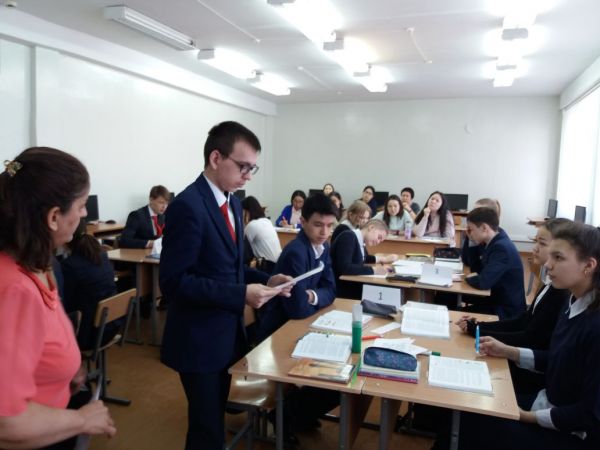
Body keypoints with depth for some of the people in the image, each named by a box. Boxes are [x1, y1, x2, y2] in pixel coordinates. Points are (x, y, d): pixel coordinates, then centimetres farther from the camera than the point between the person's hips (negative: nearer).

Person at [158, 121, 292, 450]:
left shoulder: (232, 203, 7)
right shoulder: (187, 206, -21)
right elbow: (174, 281, -24)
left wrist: (264, 280, -2)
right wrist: (241, 295, -27)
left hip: (227, 333, 8)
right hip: (200, 339, -8)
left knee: (214, 420, 23)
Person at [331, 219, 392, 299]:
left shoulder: (361, 243, 7)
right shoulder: (348, 236, -15)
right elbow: (344, 268, -25)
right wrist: (373, 270, -21)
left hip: (351, 286, 8)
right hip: (340, 289, -8)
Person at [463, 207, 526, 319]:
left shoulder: (502, 248, -27)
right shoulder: (495, 241, 2)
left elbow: (483, 282, -31)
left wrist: (468, 277, -10)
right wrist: (470, 238, -2)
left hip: (506, 311, -8)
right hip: (495, 299, 8)